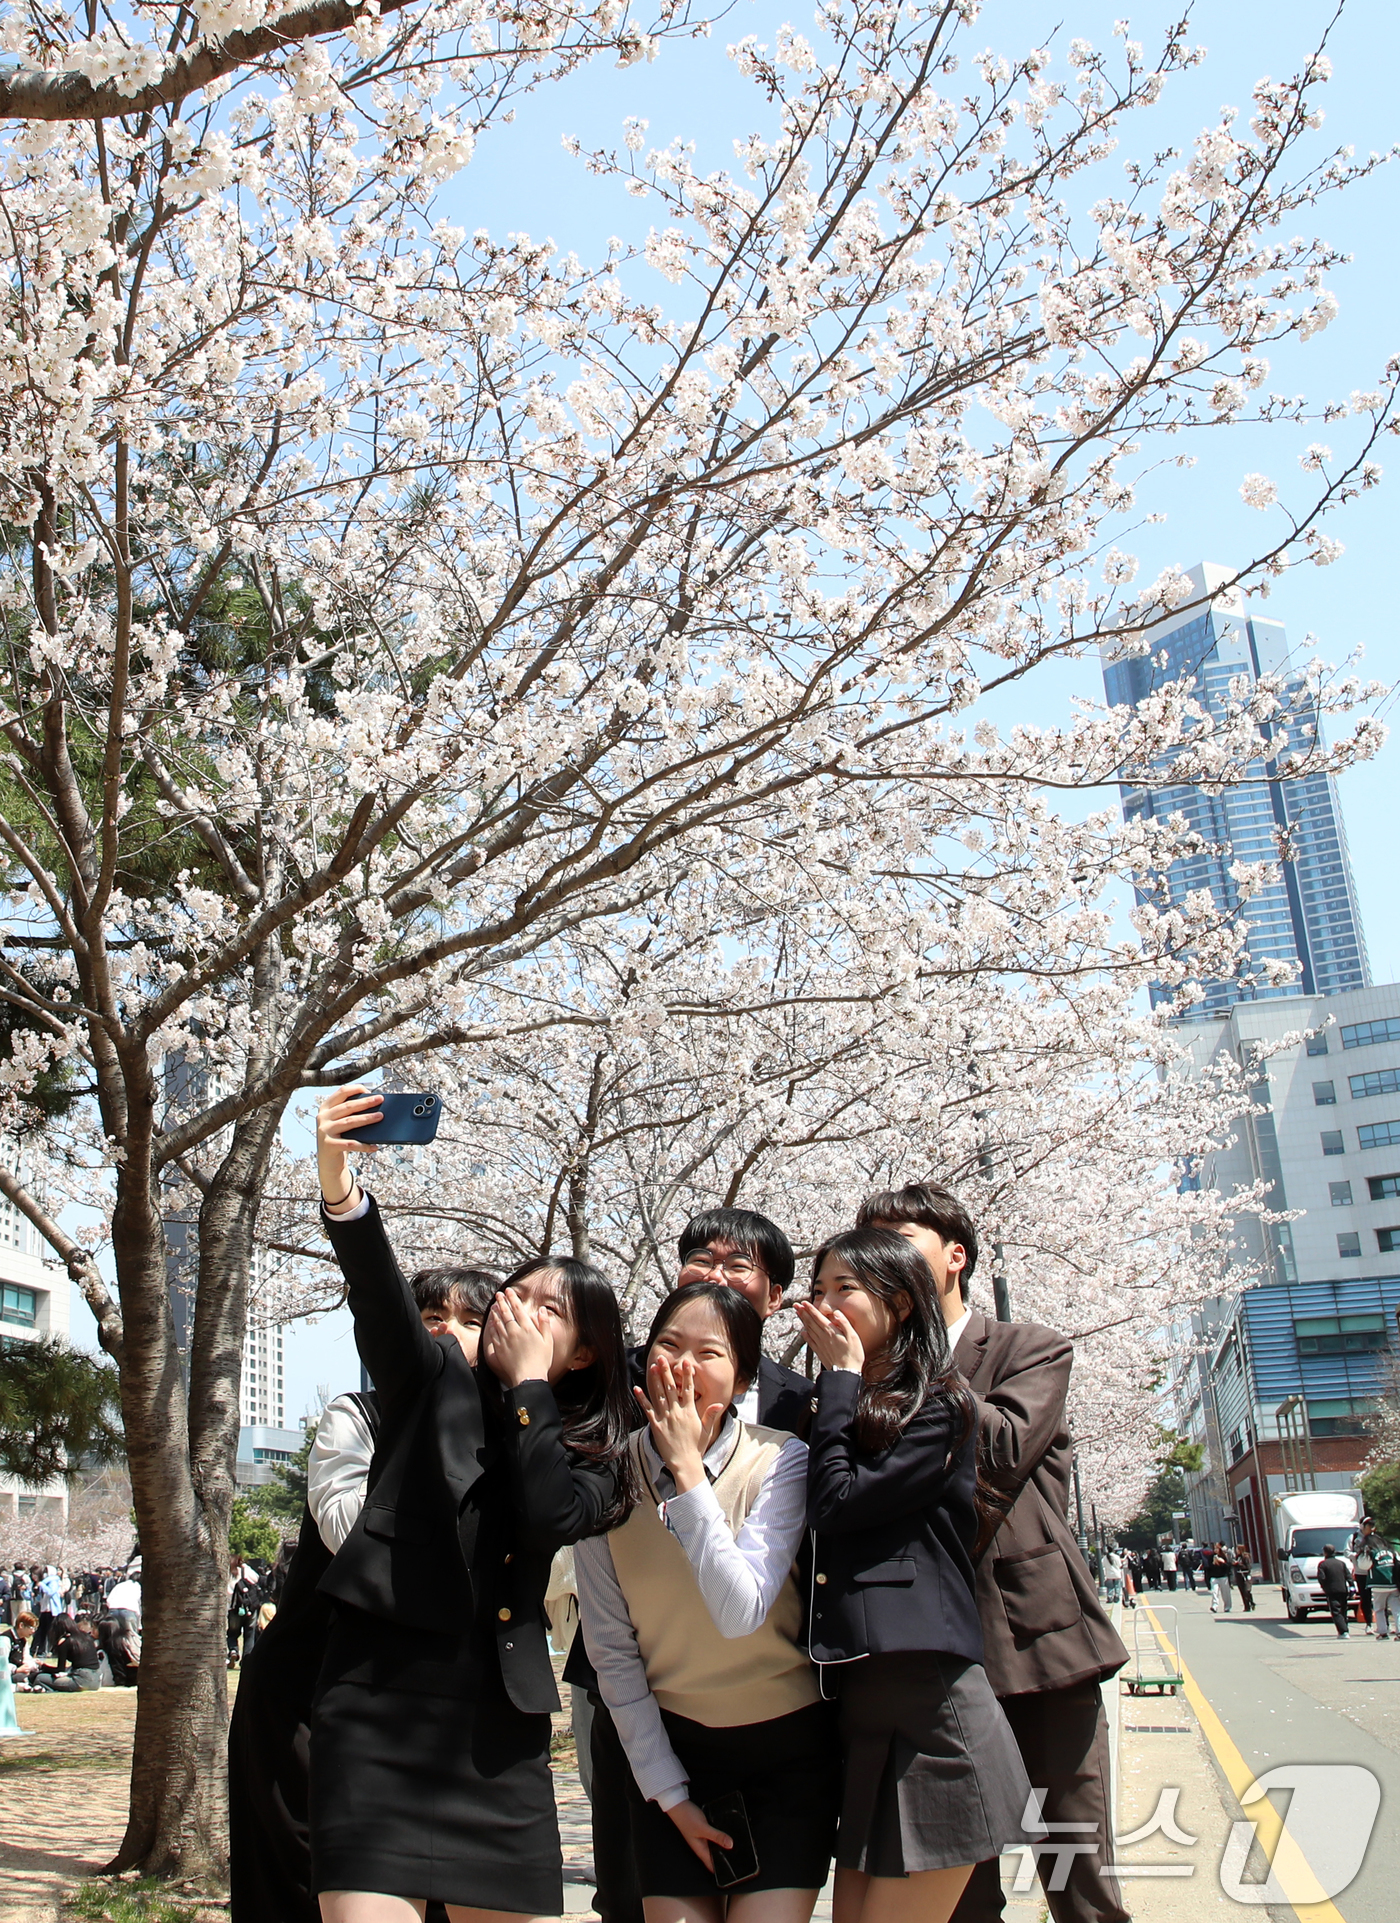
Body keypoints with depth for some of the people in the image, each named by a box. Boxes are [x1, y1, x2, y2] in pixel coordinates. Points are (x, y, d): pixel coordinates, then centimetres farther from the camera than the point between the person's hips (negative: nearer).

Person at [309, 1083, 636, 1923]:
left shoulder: (591, 1454, 13)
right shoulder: (437, 1379, 10)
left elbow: (550, 1518, -11)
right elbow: (381, 1296, -10)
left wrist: (529, 1381, -3)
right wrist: (340, 1188, -29)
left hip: (500, 1720, 3)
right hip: (382, 1700, -2)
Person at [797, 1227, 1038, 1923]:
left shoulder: (937, 1407, -6)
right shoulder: (836, 1416, 16)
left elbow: (836, 1504, -16)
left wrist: (841, 1377, -5)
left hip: (930, 1715, -8)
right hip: (859, 1717, 8)